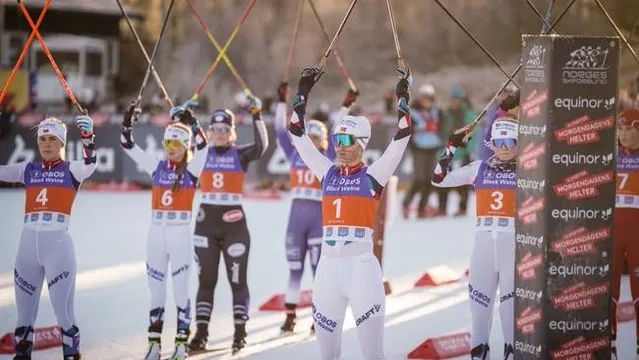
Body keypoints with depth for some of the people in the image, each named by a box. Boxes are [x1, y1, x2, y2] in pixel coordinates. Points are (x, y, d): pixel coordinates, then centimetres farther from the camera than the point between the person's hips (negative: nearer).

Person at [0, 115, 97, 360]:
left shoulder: (71, 170, 2)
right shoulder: (28, 170, 13)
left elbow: (90, 165, -17)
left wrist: (87, 137, -34)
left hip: (58, 243, -4)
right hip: (28, 244, 4)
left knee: (63, 311, -6)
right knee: (24, 310, 10)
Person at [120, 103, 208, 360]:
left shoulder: (192, 168, -2)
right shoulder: (157, 167, 8)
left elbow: (202, 145, -19)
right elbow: (128, 146, 5)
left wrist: (190, 122, -28)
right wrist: (128, 123, -9)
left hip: (180, 234, -4)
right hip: (156, 232, 4)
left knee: (180, 289, 0)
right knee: (156, 290, 8)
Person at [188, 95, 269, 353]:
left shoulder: (240, 155, -1)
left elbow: (261, 146, -17)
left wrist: (256, 116, -26)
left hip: (234, 223, -2)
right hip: (206, 222, 2)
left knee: (237, 279, 1)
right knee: (206, 279, 5)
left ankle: (240, 332, 8)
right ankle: (201, 333, 8)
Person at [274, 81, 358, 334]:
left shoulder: (328, 158, 4)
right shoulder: (295, 155, 10)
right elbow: (281, 131, 7)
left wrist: (346, 107, -8)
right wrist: (282, 102, 3)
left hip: (320, 215, -3)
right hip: (297, 215, 3)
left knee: (319, 266, -1)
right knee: (294, 267, 6)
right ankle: (290, 315, 10)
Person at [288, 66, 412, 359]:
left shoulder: (372, 176, 0)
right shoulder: (327, 172, 10)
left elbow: (401, 138, -6)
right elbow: (298, 135, 12)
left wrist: (402, 98, -9)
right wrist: (303, 93, 9)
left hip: (361, 264, -4)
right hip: (328, 265, 4)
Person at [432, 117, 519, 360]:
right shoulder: (479, 169, 8)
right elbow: (439, 179, 8)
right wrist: (450, 149, -1)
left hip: (514, 241, -3)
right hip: (484, 239, 3)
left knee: (511, 298, -2)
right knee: (479, 296, 6)